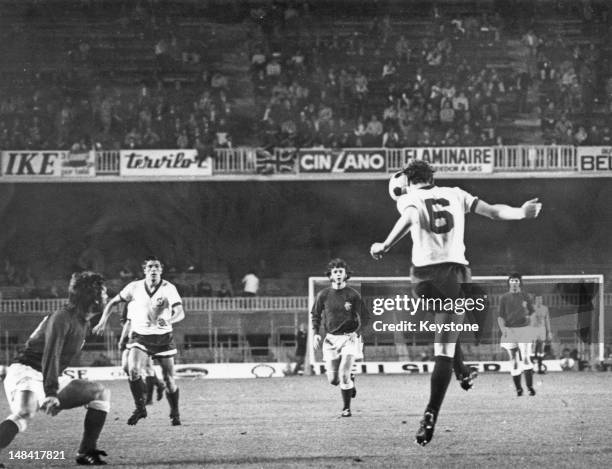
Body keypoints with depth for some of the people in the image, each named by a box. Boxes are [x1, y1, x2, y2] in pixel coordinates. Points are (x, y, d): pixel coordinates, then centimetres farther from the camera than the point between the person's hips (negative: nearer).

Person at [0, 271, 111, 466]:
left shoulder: (83, 323, 15)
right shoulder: (62, 318, -16)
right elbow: (50, 356, -28)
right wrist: (51, 393, -37)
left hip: (49, 381, 10)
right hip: (26, 374, -10)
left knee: (101, 393, 12)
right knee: (24, 414, -39)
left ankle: (87, 452, 7)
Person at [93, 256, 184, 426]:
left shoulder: (169, 288, -12)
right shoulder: (134, 287, -6)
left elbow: (180, 312, -21)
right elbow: (114, 302, 7)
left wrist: (168, 320, -41)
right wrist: (103, 322, 0)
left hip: (163, 337, -1)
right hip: (140, 335, 1)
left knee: (169, 379, 1)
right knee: (133, 369, -24)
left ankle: (175, 413, 25)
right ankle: (140, 408, -6)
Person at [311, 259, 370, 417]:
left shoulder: (353, 295, -4)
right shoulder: (323, 295, 2)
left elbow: (365, 318, 1)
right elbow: (315, 315, 14)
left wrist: (357, 332, -13)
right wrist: (316, 334, 1)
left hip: (349, 338, -3)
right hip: (331, 339, 3)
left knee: (344, 375, -16)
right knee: (333, 380, 2)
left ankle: (346, 408, 0)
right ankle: (349, 383, 37)